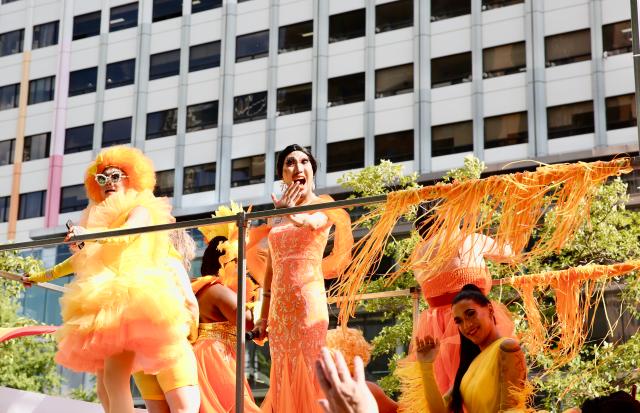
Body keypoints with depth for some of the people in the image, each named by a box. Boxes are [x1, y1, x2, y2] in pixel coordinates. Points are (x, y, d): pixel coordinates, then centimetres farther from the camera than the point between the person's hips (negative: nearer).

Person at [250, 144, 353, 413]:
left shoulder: (323, 206, 0)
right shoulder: (276, 215, 15)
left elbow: (312, 222, -24)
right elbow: (270, 268, 15)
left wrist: (295, 217, -46)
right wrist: (263, 315, 12)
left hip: (308, 301, -5)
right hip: (279, 306, 5)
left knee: (307, 377, -6)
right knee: (283, 380, 7)